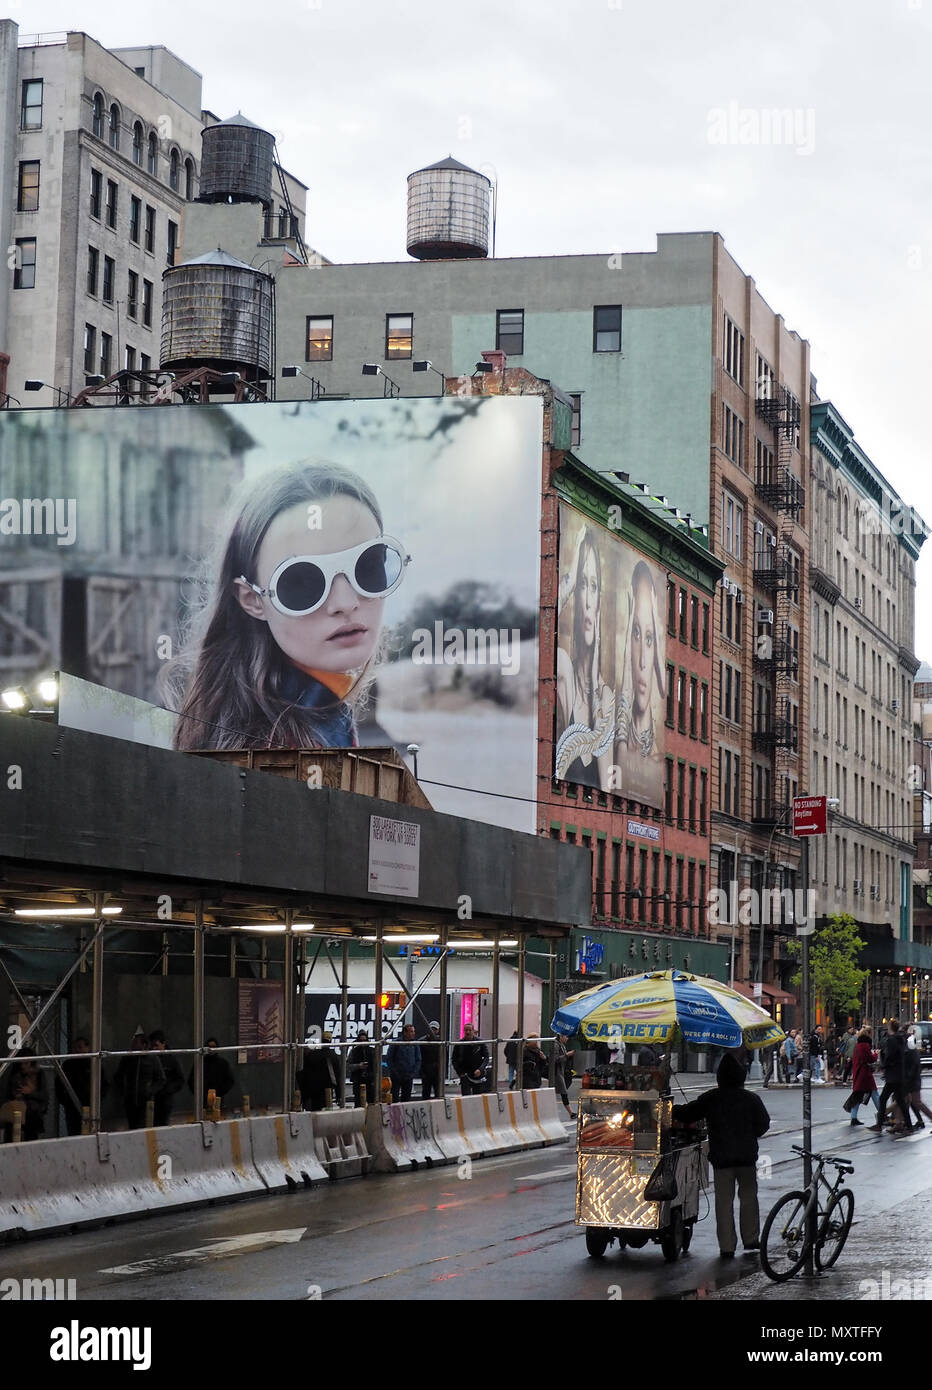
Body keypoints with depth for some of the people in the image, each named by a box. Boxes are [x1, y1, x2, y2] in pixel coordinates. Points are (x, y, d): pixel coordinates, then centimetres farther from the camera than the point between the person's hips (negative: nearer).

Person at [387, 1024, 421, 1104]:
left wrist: (414, 1072, -3)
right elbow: (389, 1059, -4)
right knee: (394, 1098, -4)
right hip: (396, 1077, -4)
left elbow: (418, 1060, 9)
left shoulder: (415, 1045, 4)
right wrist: (394, 1072, -9)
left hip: (409, 1077, 4)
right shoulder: (395, 1043, -8)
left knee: (406, 1098, 8)